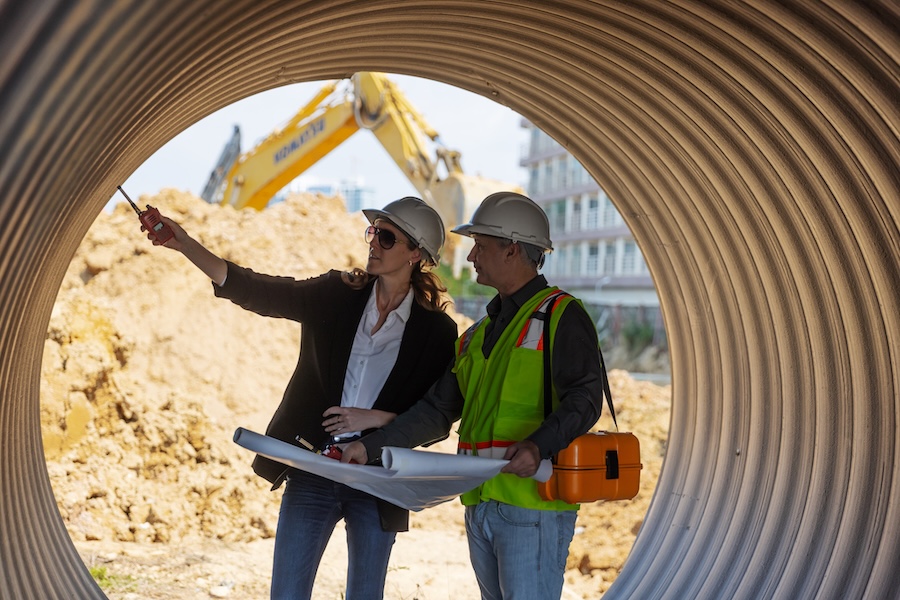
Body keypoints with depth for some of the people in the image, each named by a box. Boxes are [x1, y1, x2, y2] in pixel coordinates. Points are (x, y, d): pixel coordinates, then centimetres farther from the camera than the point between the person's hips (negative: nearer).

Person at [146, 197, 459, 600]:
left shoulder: (437, 331, -5)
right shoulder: (336, 297, 1)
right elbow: (254, 291, -8)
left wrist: (374, 418, -15)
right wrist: (185, 245, -19)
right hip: (312, 472, 2)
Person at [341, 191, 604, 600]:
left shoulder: (562, 316, -3)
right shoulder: (478, 335, 21)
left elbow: (583, 399, -15)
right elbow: (438, 410, 18)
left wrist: (539, 445, -32)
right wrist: (371, 446, 10)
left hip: (533, 507, -8)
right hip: (480, 505, 8)